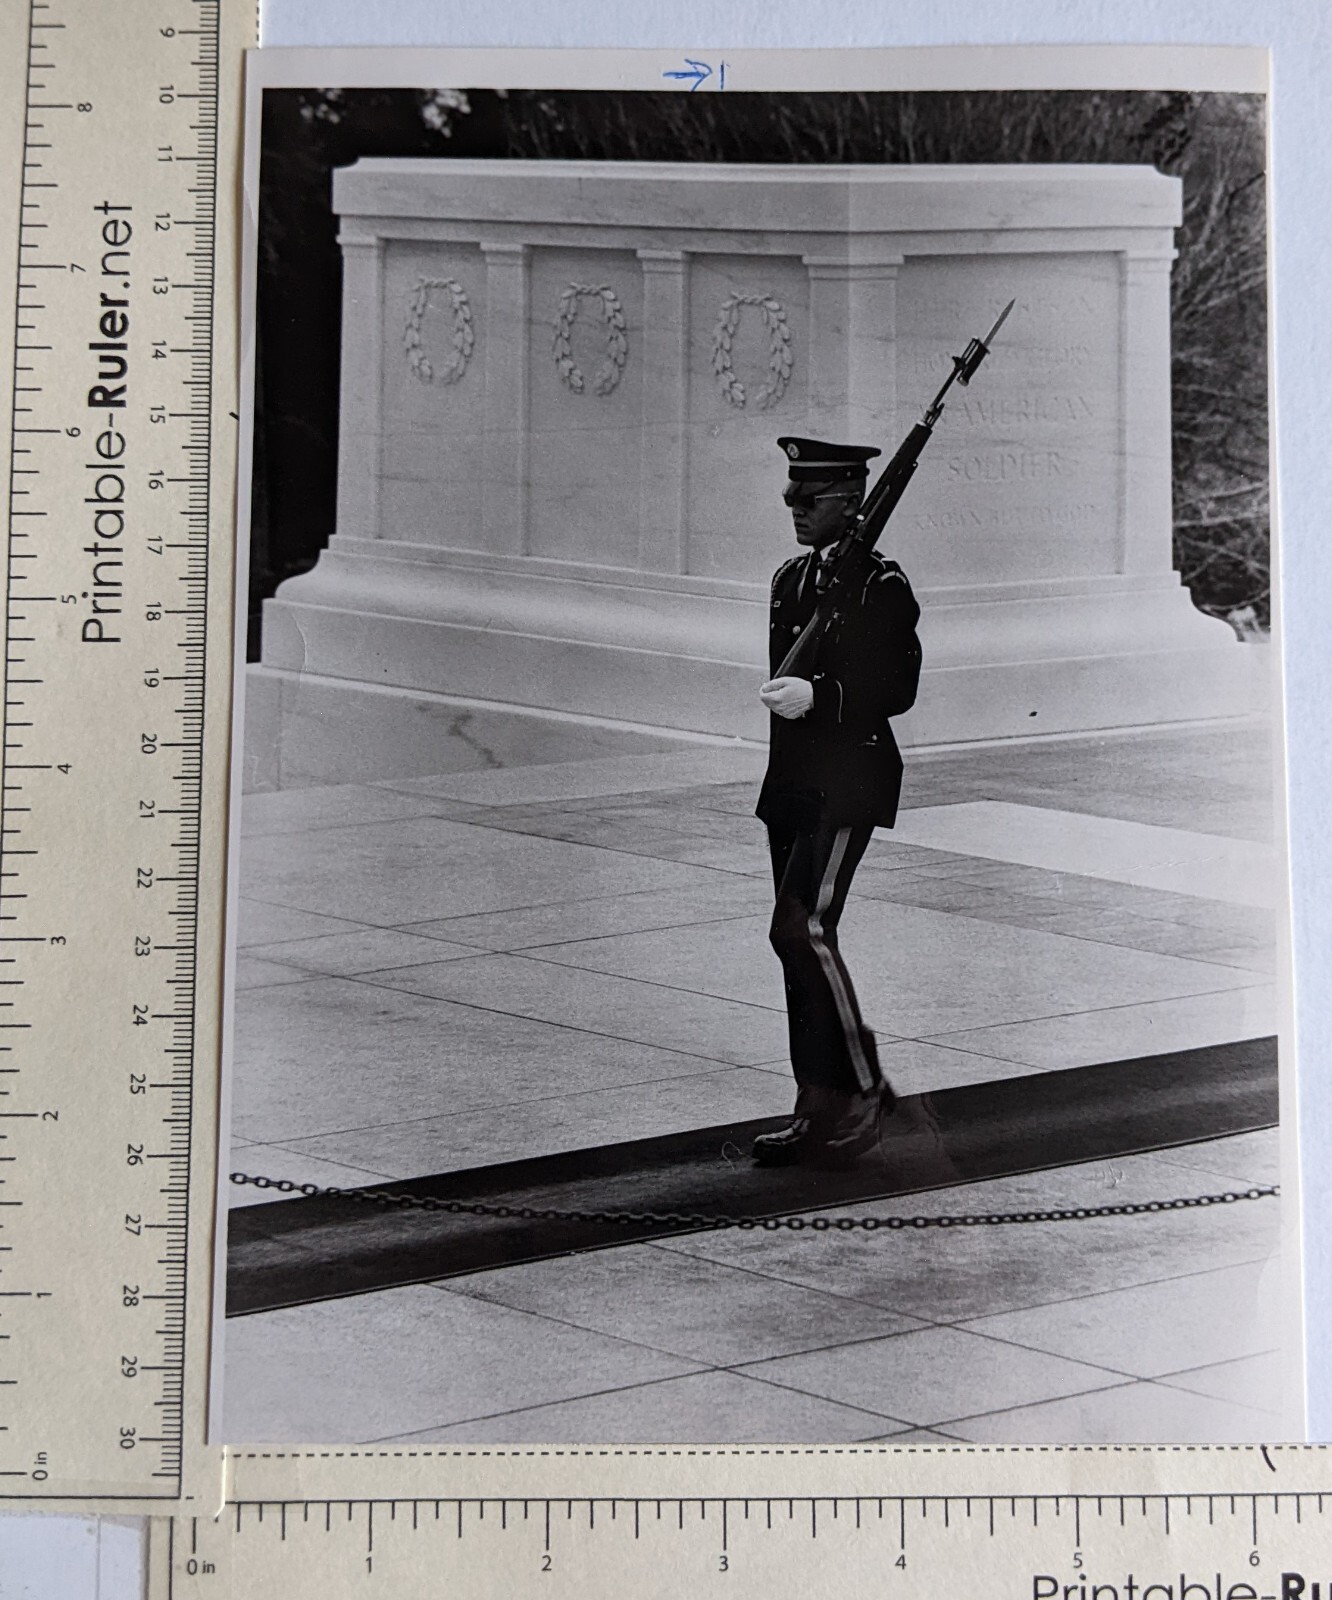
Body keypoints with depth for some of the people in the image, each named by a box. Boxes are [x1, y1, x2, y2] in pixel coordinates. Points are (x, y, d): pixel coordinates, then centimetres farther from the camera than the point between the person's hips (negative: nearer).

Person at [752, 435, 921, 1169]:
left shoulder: (881, 583, -8)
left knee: (803, 928, -16)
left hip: (848, 783, -8)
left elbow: (899, 687, -15)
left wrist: (818, 695, -25)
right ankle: (819, 1109, 15)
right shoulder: (789, 578, 15)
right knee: (801, 940, 8)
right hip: (791, 780, 8)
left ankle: (864, 1088, -4)